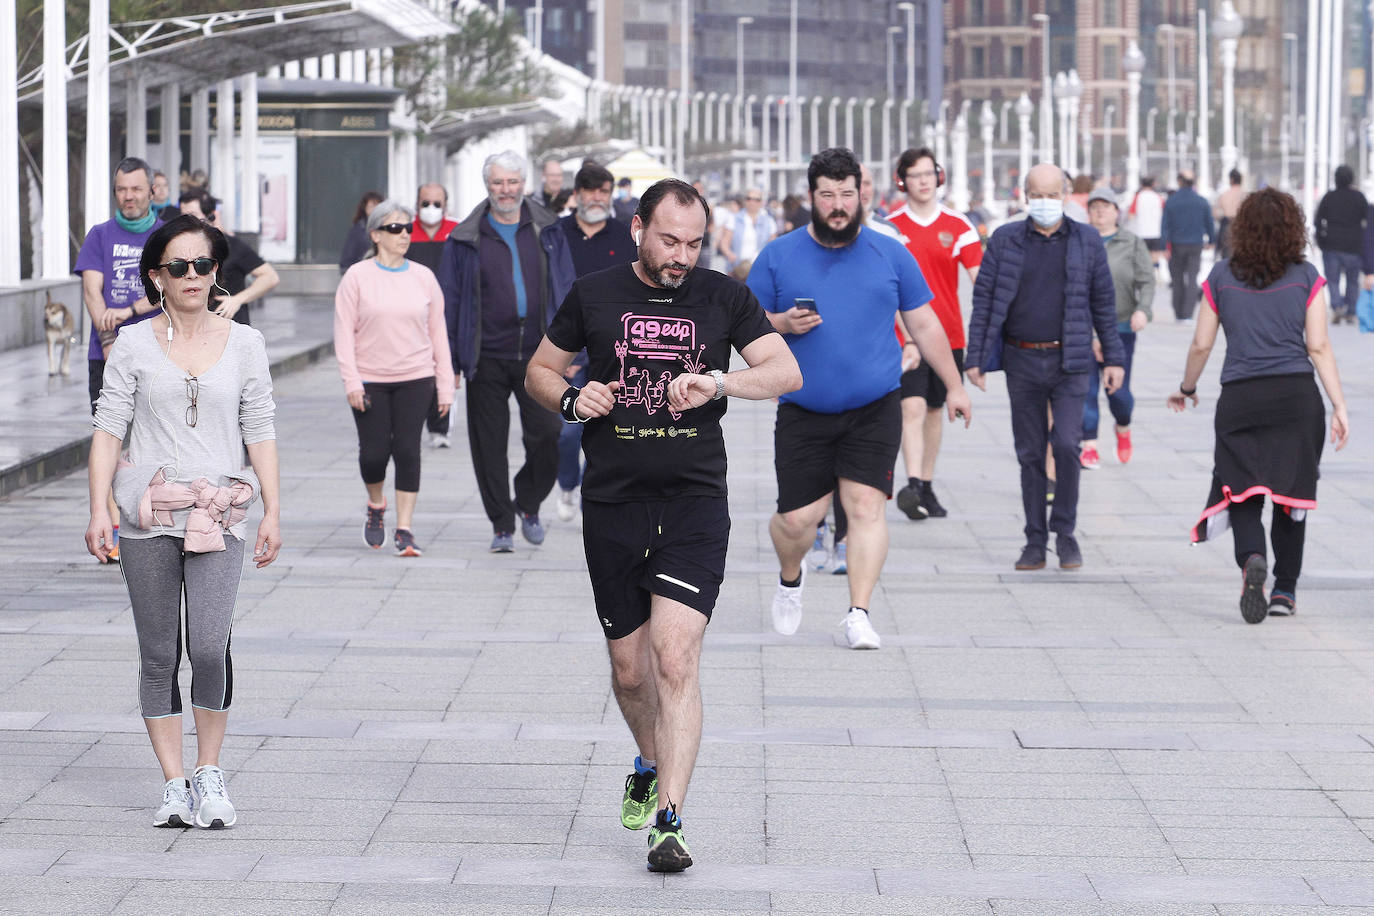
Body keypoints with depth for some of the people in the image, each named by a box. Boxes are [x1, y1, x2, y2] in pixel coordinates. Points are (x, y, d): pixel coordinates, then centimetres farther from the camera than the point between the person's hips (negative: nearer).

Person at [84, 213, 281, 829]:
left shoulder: (243, 344, 7)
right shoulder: (134, 345, 4)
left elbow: (260, 432, 9)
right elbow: (108, 429, 3)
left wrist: (272, 511, 4)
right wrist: (98, 510, -5)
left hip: (218, 517, -1)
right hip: (149, 516, 1)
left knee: (210, 646, -16)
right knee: (158, 657, 3)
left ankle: (209, 773, 1)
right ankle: (175, 785, 12)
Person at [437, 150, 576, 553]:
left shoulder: (547, 232, 8)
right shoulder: (466, 239, 4)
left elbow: (565, 291, 11)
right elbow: (449, 301, 6)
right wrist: (448, 361, 1)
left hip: (538, 354, 0)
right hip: (488, 357, 0)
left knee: (546, 433, -9)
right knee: (489, 445, 1)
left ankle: (529, 504, 16)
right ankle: (502, 525, 12)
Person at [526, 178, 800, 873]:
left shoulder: (723, 298, 4)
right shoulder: (594, 295, 5)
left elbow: (787, 372, -2)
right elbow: (539, 370, 16)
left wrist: (719, 382, -20)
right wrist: (572, 398, -6)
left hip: (694, 501, -2)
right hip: (612, 503, 2)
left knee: (675, 654, -16)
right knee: (628, 668, 10)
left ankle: (668, 820, -17)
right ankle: (652, 765, 40)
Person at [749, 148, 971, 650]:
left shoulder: (890, 254, 7)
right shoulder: (778, 256, 5)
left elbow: (924, 325, 14)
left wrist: (954, 386, 13)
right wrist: (782, 324, -12)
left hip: (875, 410, 0)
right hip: (803, 413, 0)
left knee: (865, 505, -12)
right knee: (797, 518, -1)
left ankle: (858, 615, -6)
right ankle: (790, 578, 31)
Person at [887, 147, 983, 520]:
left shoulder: (958, 226, 3)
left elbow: (979, 276, -1)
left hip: (947, 333, 2)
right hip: (906, 336, -2)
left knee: (935, 410, 12)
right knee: (913, 407, -17)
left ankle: (926, 487, 23)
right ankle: (912, 485, -25)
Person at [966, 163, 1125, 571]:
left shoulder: (1086, 241, 4)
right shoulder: (1005, 240, 3)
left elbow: (1103, 303, 8)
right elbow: (984, 301, 4)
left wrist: (1113, 358, 4)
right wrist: (975, 357, -2)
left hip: (1069, 361, -1)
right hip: (1022, 361, 1)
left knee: (1066, 445, -12)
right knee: (1030, 453, 5)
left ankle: (1065, 533, 2)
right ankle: (1035, 540, 12)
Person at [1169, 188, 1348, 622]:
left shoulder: (1222, 277, 6)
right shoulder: (1306, 277, 3)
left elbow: (1201, 343, 8)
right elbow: (1318, 346, -2)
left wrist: (1187, 388, 25)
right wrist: (1339, 407, 0)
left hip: (1239, 398, 0)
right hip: (1297, 394, 0)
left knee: (1243, 494, 0)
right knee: (1291, 492, 12)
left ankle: (1252, 558, -30)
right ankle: (1284, 590, 14)